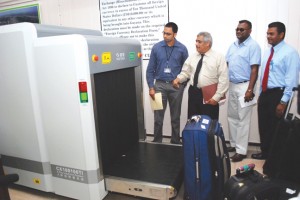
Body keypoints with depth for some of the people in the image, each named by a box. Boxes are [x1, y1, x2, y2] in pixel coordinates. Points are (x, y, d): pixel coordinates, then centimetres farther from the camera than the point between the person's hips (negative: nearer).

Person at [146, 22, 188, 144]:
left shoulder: (182, 49, -1)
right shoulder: (156, 47, 0)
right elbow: (150, 69, 1)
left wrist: (181, 85, -2)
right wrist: (151, 87, -5)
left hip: (176, 86, 0)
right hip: (160, 85, 0)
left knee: (175, 117, 11)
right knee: (158, 117, 3)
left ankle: (175, 142, 25)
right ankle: (157, 142, 19)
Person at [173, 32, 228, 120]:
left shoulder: (219, 57, -3)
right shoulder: (192, 57, 10)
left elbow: (223, 79, -7)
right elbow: (185, 72, 12)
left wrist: (217, 97, -12)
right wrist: (178, 79, -11)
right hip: (193, 93, 4)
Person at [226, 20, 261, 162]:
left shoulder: (253, 46, -9)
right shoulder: (233, 45, 13)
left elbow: (254, 70, -14)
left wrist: (250, 90, -19)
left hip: (244, 86, -7)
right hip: (231, 85, 7)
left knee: (243, 119, -2)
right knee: (232, 117, 13)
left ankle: (241, 150, 8)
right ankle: (234, 144, 27)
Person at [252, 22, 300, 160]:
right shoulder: (268, 52, 13)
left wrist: (283, 102, -18)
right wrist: (261, 94, 15)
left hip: (278, 94, -7)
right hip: (265, 93, 7)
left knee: (275, 128, 5)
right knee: (263, 127, 14)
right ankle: (265, 153, 32)